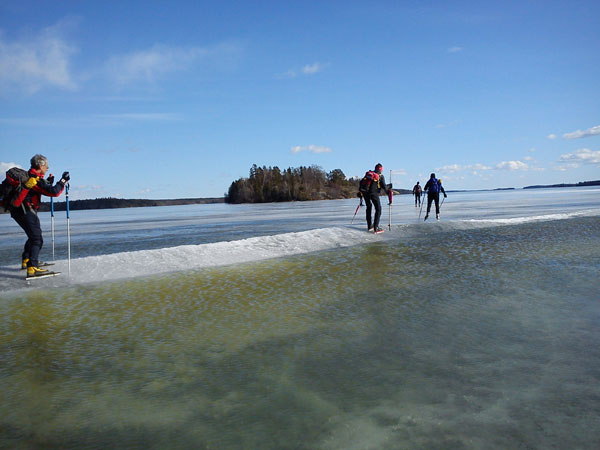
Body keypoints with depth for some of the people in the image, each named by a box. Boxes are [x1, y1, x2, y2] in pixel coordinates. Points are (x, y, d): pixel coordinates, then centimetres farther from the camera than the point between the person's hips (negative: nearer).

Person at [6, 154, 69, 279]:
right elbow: (54, 192, -22)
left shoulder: (28, 176, 14)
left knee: (33, 236, 26)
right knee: (37, 239, -11)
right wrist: (63, 181, -10)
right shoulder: (36, 179, -15)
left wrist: (48, 182, 22)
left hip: (17, 211, 10)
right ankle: (32, 268, -21)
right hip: (26, 211, -10)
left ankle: (26, 260, 34)